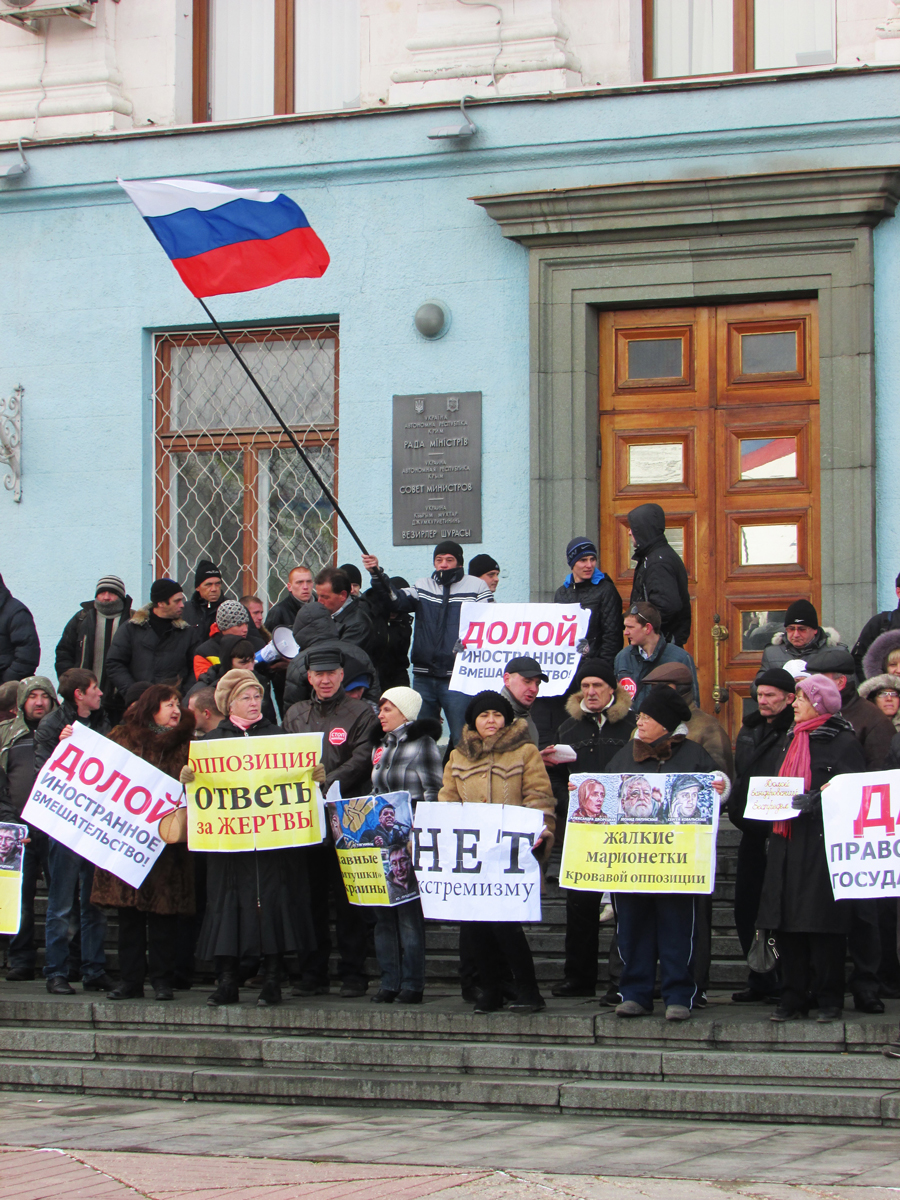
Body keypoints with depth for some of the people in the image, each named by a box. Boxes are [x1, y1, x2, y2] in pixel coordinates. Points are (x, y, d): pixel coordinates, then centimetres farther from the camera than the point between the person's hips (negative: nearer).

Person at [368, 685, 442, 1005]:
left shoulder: (422, 745, -5)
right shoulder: (382, 747, 18)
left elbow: (434, 794, -9)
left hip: (410, 840, -7)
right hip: (382, 839, 7)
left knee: (409, 912, -5)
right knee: (383, 913, 5)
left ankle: (412, 985, -1)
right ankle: (389, 983, 10)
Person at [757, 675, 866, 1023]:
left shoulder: (842, 742, -4)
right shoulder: (794, 739, 19)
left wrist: (814, 802, -21)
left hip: (823, 842, -7)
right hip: (788, 842, 7)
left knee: (822, 920, -7)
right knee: (786, 921, 3)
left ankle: (829, 998, 0)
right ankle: (793, 997, 8)